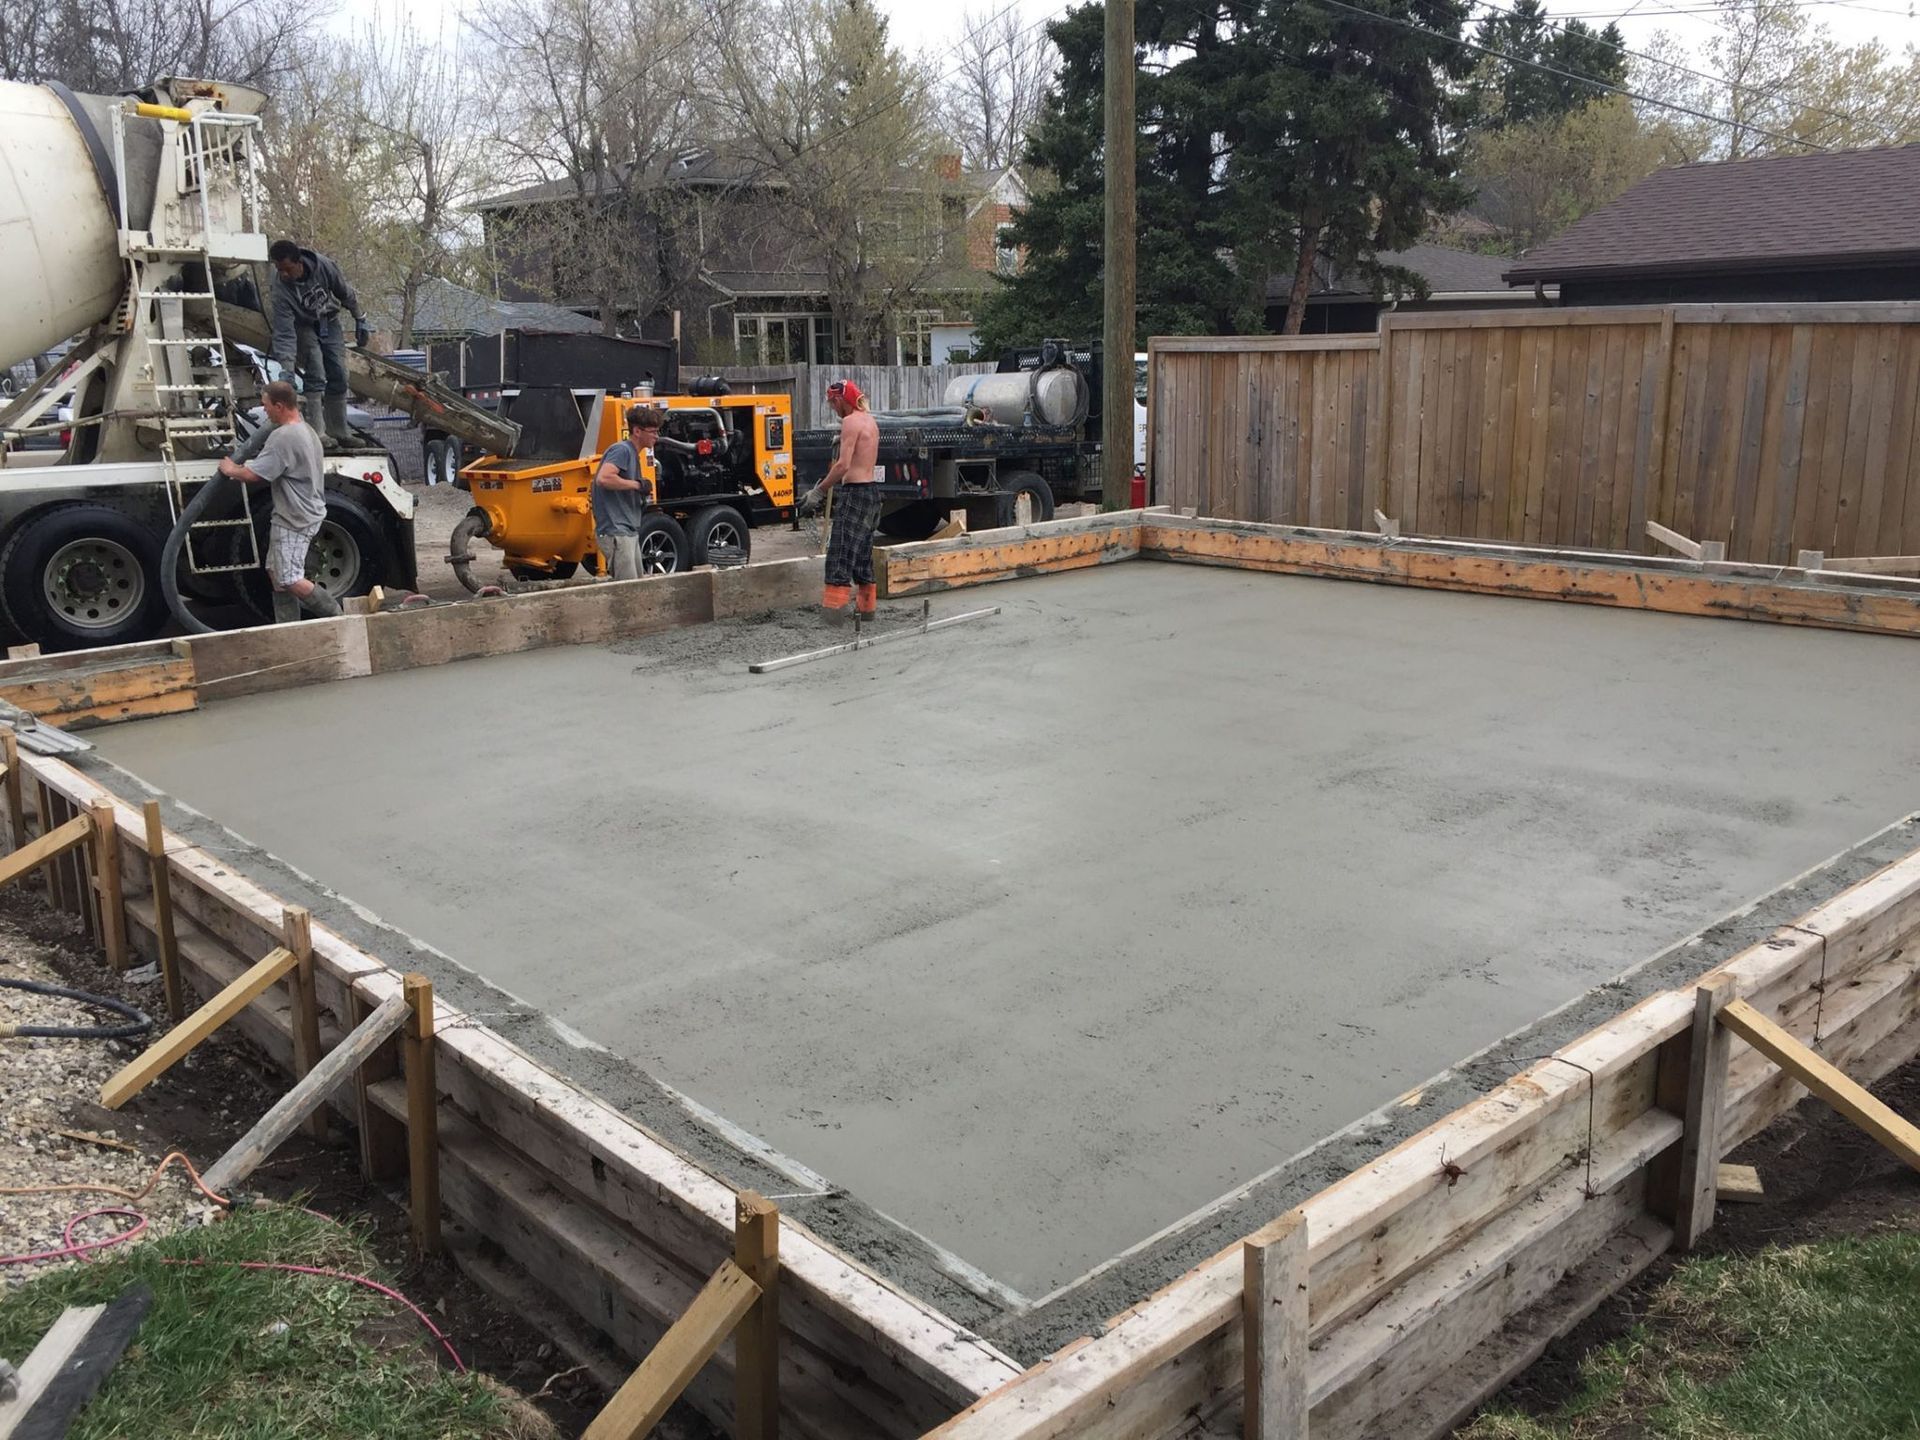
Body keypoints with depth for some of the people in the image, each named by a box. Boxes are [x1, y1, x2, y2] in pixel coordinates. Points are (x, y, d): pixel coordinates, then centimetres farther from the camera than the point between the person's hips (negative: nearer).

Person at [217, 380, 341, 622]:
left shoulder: (283, 436, -21)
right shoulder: (307, 430, 12)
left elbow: (253, 475, -23)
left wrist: (231, 470, -2)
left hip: (295, 520, -10)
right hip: (308, 513, 10)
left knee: (289, 580, -11)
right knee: (276, 573, 14)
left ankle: (339, 616, -3)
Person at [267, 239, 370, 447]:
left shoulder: (323, 266, -26)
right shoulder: (281, 290, -31)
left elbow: (345, 293, -6)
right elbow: (284, 334, -33)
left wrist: (360, 320, 3)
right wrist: (287, 371, -40)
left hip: (329, 322, 3)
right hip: (304, 327, -3)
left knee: (339, 377, -2)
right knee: (316, 376, -20)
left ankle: (339, 432, 9)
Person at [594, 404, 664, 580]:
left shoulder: (633, 454, 19)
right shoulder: (622, 450, -11)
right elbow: (603, 478, -27)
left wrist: (642, 492, 10)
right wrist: (637, 484, -18)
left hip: (629, 531, 10)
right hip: (615, 532, -10)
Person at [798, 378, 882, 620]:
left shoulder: (851, 421, -12)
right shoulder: (870, 420, 16)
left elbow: (843, 465, -20)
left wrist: (819, 491, -15)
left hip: (855, 493, -10)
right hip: (871, 491, 10)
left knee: (840, 554, -10)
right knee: (862, 554, 16)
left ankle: (835, 606, -13)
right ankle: (866, 606, 20)